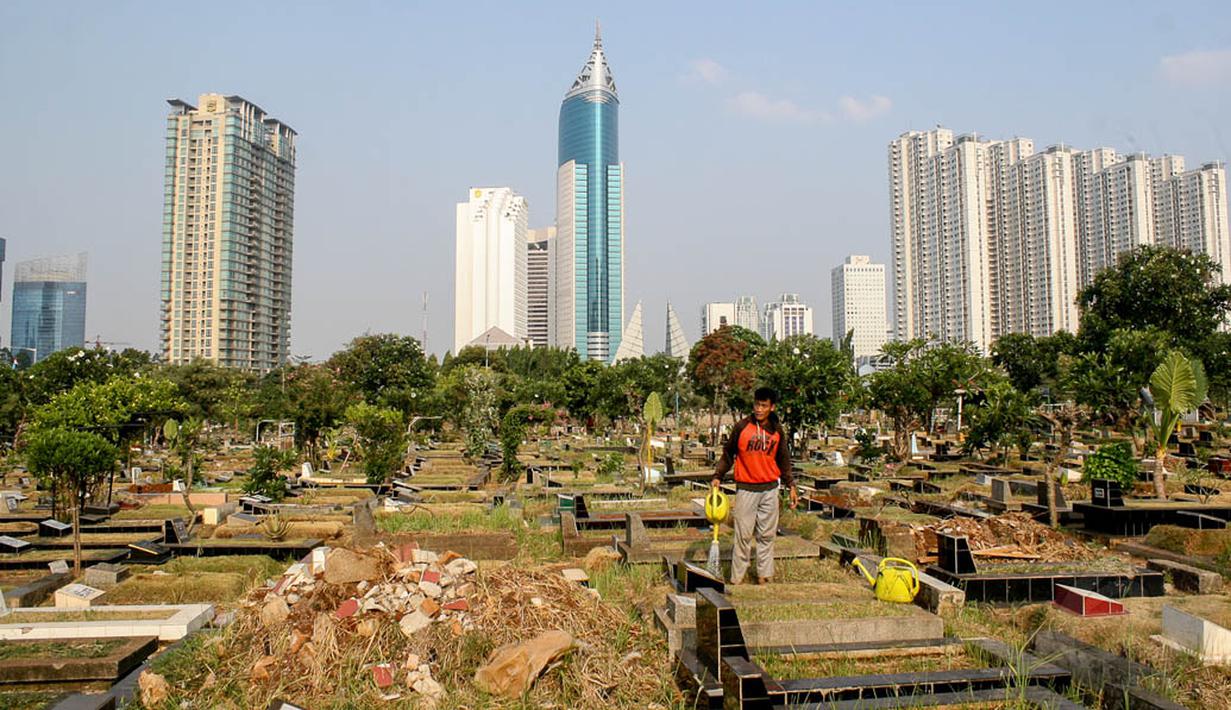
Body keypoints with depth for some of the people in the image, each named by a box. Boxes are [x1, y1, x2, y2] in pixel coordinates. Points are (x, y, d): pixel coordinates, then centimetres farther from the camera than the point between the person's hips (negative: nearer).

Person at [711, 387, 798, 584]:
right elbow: (728, 454, 1)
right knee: (743, 536, -1)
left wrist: (791, 486, 10)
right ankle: (737, 578, 6)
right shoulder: (742, 427, -6)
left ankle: (764, 576, 19)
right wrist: (717, 476, -8)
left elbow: (783, 461, 14)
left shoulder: (777, 430, 4)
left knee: (767, 536, 9)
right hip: (746, 488, -3)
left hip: (770, 489, 3)